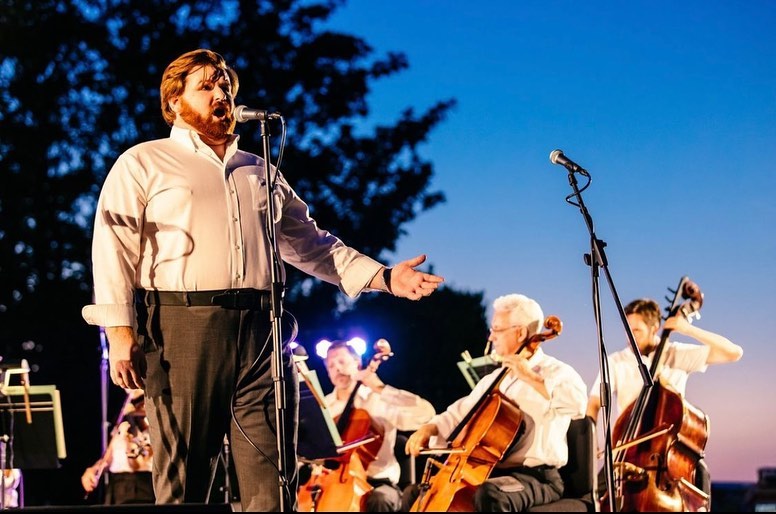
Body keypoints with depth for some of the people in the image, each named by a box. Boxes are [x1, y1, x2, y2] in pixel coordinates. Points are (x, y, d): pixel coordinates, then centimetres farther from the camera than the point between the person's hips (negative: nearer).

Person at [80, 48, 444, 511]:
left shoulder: (261, 172, 27)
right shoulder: (144, 164, 11)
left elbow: (310, 242, 28)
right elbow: (114, 247, 0)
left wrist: (383, 278, 16)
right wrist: (120, 331, -12)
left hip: (261, 331, 4)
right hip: (183, 328, -4)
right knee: (182, 475, -4)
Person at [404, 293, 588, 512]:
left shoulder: (556, 372, -7)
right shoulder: (495, 379, 19)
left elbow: (578, 403, -29)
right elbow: (460, 414, 23)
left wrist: (530, 378, -27)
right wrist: (429, 429, 3)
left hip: (537, 478, -8)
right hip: (489, 473, 9)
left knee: (489, 495, -40)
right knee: (416, 495, 3)